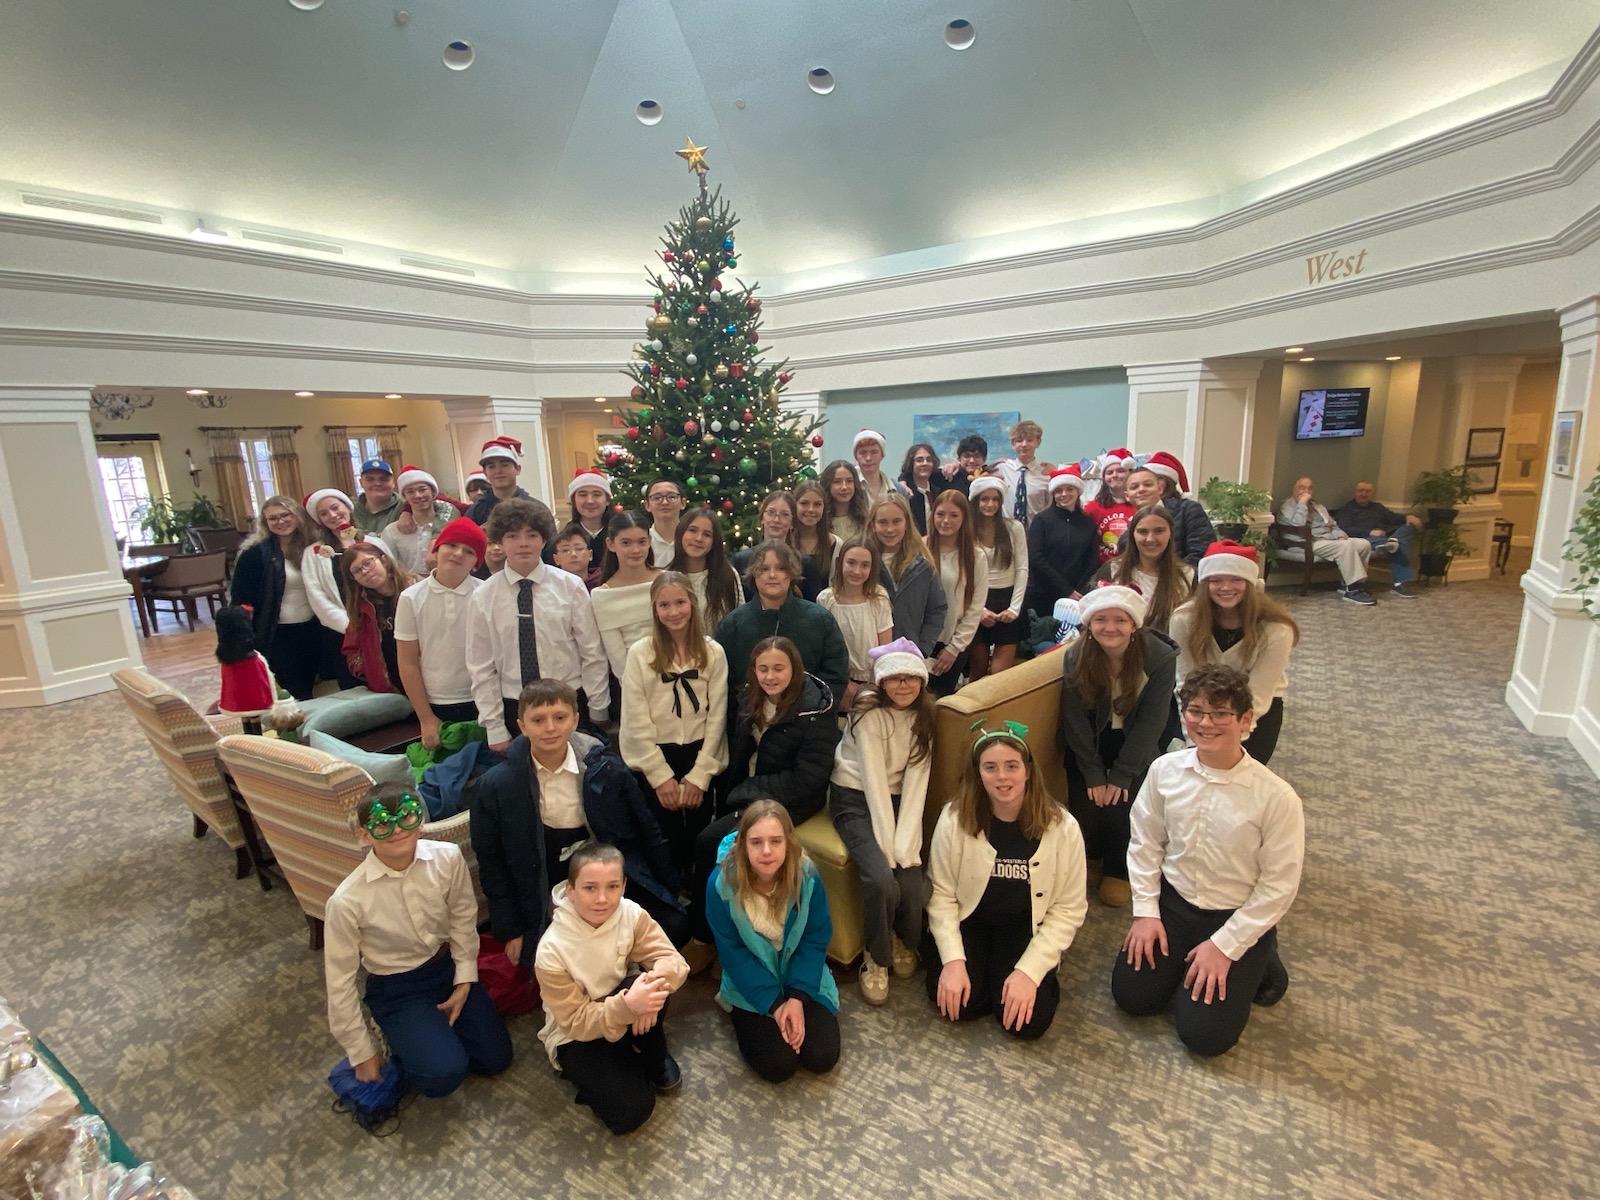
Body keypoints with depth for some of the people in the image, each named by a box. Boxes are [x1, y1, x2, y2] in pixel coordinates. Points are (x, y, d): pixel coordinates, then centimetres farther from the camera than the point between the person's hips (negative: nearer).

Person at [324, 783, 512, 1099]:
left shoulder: (448, 858, -22)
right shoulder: (347, 900, -27)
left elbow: (463, 917, -3)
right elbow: (340, 978, -13)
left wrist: (465, 981, -1)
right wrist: (362, 1053, -4)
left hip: (449, 966, 3)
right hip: (397, 988, -3)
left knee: (495, 1058, 4)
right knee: (444, 1073, -20)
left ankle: (438, 1028, 28)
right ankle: (400, 1042, 12)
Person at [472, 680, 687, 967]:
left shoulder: (606, 768, -10)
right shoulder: (494, 787, -9)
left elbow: (647, 832, 1)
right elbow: (492, 865, 2)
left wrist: (669, 893, 6)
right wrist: (512, 932, 3)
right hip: (546, 904, 0)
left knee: (674, 928, -16)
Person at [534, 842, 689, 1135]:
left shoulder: (631, 914, -18)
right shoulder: (552, 951, -27)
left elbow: (673, 960, -19)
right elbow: (576, 1021, -22)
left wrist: (654, 981, -44)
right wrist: (628, 1005, -41)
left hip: (623, 1018, 3)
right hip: (577, 1036, -2)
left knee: (652, 988, -31)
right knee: (630, 1111, -21)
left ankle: (655, 1060, -2)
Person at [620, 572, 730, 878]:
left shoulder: (713, 653, -2)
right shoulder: (640, 653, -6)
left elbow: (717, 715, -2)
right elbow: (636, 721, -6)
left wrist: (700, 774, -5)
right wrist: (661, 776, -7)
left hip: (699, 756, 1)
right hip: (653, 760, -1)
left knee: (699, 840, 5)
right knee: (664, 842, 2)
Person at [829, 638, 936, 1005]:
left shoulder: (923, 715, -2)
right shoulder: (869, 713, -17)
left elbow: (915, 782, -9)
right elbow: (874, 781, -20)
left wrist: (905, 844, -19)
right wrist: (887, 847, -23)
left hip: (897, 801, 4)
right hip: (855, 800, -4)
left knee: (911, 884, -17)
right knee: (881, 880, -26)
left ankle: (905, 942, 19)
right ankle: (877, 957, 4)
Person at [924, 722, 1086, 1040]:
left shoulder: (1062, 827, -17)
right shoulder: (955, 818, -18)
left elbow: (1068, 909, -11)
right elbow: (941, 893, -11)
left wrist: (1028, 970, -18)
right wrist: (953, 960, -21)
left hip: (1025, 927, 0)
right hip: (969, 920, 0)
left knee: (1029, 1021, -16)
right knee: (959, 1002, -19)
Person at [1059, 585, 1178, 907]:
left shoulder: (1160, 657, -21)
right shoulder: (1076, 657, -18)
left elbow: (1151, 721, -16)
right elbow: (1075, 720, -12)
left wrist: (1121, 775, -16)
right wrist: (1094, 775, -13)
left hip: (1136, 745, -1)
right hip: (1090, 744, 1)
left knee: (1122, 807, -15)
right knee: (1086, 809, -9)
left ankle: (1118, 871, 16)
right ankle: (1089, 858, 26)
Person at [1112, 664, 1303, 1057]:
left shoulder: (1277, 797, -22)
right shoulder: (1165, 770, -11)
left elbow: (1279, 885, -13)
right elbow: (1145, 843, 1)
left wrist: (1224, 946, -12)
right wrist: (1146, 910, -3)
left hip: (1238, 919, -3)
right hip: (1173, 902, 3)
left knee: (1204, 1035, -5)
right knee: (1131, 996, 0)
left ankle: (1256, 964, 19)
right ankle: (1185, 959, 26)